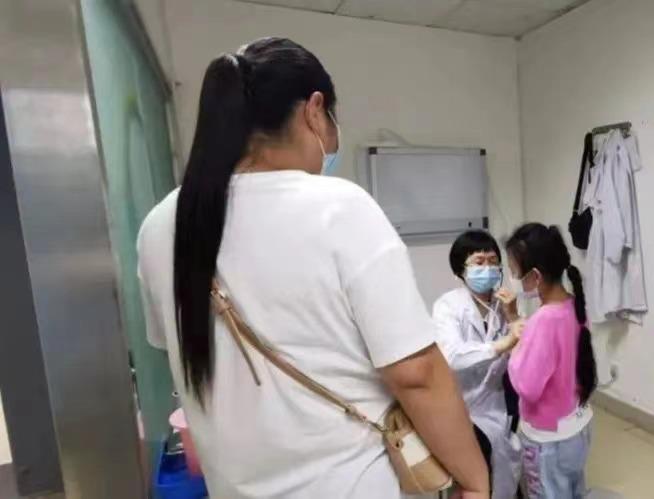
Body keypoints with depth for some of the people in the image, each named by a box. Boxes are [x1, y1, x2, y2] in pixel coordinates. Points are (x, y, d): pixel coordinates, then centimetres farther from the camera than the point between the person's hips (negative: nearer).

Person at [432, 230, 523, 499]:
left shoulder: (502, 302, -2)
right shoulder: (447, 305, -19)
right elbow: (451, 356, -34)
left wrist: (512, 316, -16)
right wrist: (501, 345, -45)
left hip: (497, 399, 5)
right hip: (464, 405, -4)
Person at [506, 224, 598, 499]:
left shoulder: (545, 319, -32)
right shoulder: (573, 305, -7)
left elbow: (527, 387, -29)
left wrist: (514, 345, -16)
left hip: (548, 436, -8)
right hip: (578, 424, 8)